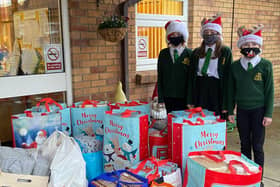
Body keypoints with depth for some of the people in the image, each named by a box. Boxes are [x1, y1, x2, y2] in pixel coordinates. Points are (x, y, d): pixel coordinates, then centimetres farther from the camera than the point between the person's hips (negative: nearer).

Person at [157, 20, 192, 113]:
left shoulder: (190, 54, 0)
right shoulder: (163, 54, 8)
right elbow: (160, 77, 8)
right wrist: (160, 98, 3)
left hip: (184, 98, -2)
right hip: (168, 98, 2)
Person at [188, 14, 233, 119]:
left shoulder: (225, 51, 2)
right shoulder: (196, 52, 12)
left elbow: (228, 77, -2)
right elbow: (191, 76, 11)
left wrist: (226, 104, -8)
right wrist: (190, 101, 5)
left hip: (217, 91, -3)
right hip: (200, 91, 3)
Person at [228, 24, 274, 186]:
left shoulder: (266, 65, -5)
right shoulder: (235, 66, 2)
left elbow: (270, 91, -4)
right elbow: (231, 90, 8)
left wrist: (268, 114, -6)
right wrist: (230, 111, 6)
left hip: (259, 110, -3)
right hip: (242, 110, 3)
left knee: (257, 146, 3)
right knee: (245, 144, 13)